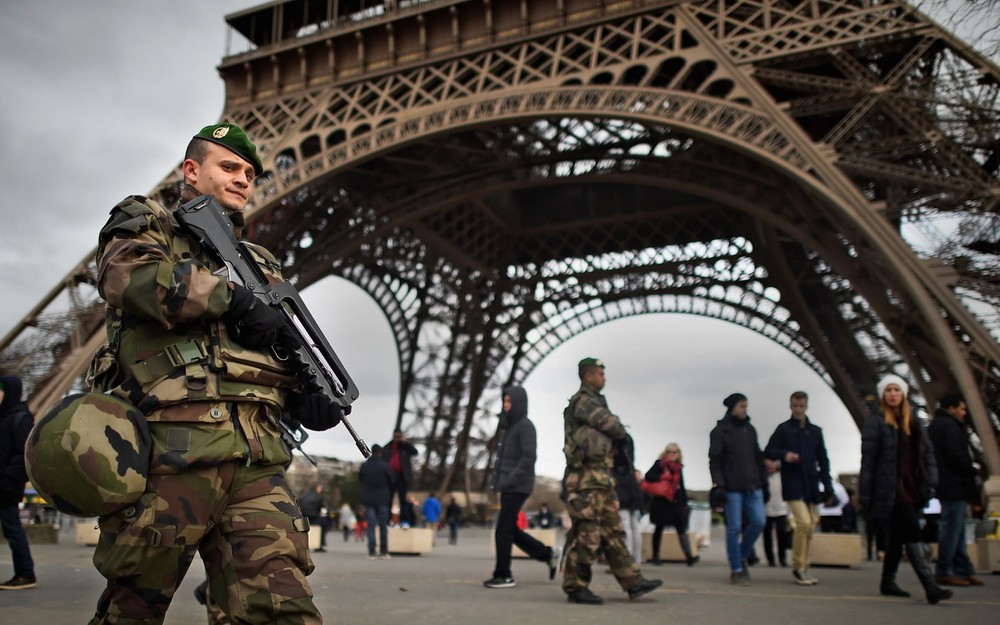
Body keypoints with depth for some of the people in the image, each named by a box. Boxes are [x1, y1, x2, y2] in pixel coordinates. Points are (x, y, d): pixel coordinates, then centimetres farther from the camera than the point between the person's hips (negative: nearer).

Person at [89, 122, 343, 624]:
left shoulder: (261, 263, 30)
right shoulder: (143, 223, 16)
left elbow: (287, 347, 24)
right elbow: (129, 274, -8)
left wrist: (306, 394, 1)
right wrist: (234, 300, -10)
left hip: (257, 460, 4)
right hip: (170, 450, -3)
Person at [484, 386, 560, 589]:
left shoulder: (525, 426, -9)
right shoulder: (508, 426, 16)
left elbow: (528, 458, -17)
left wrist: (509, 481, -19)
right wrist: (497, 479, 9)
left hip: (517, 487, -9)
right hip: (508, 486, 9)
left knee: (503, 530, -5)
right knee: (511, 529, 11)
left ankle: (504, 576, 5)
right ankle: (548, 554, 23)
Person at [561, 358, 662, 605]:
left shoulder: (594, 402, 21)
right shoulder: (583, 401, -10)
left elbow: (612, 433, 17)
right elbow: (617, 429, -12)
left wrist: (611, 431, -3)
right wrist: (617, 429, 9)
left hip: (601, 478, 10)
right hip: (587, 477, -10)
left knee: (613, 533, 10)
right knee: (586, 533, -6)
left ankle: (632, 581, 14)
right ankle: (575, 587, 2)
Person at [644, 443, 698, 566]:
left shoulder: (679, 467, 12)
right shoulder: (659, 464, -2)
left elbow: (681, 487, 16)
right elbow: (648, 476, -13)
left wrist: (684, 503, 12)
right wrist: (662, 478, -22)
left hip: (676, 503, 3)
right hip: (661, 502, -3)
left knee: (681, 529, -6)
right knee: (659, 528, 7)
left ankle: (689, 556, -13)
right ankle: (655, 556, 17)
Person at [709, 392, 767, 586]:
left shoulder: (750, 429, 15)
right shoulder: (720, 431, -1)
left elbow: (758, 457, 19)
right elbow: (714, 460, -6)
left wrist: (763, 481, 14)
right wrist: (718, 483, -15)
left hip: (753, 487, 5)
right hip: (732, 488, -5)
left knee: (758, 521, -5)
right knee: (734, 528, -2)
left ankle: (742, 556, 19)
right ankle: (736, 570, 7)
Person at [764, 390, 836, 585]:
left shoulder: (815, 431, 13)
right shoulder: (783, 429, 2)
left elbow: (823, 459, 15)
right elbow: (768, 451, 1)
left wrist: (827, 485, 6)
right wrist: (784, 454, -19)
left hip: (811, 485, 5)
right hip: (793, 484, -5)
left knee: (810, 527, 6)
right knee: (803, 522, -18)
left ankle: (804, 569, 18)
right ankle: (798, 567, -6)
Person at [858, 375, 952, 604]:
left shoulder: (913, 423, 14)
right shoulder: (875, 423, -5)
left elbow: (927, 452, 12)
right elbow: (868, 460, -7)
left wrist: (930, 482, 0)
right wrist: (865, 495, -10)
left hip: (912, 489, 7)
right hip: (891, 490, -7)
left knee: (897, 538, 14)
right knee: (911, 535, -13)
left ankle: (887, 583, 25)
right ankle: (930, 587, -15)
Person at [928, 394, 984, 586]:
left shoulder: (934, 426, 20)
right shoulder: (950, 425, -12)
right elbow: (958, 455, -20)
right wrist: (972, 472, -7)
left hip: (944, 485, 10)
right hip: (955, 485, -10)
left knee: (956, 529, 12)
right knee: (952, 528, -7)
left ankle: (963, 571, 15)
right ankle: (943, 572, -4)